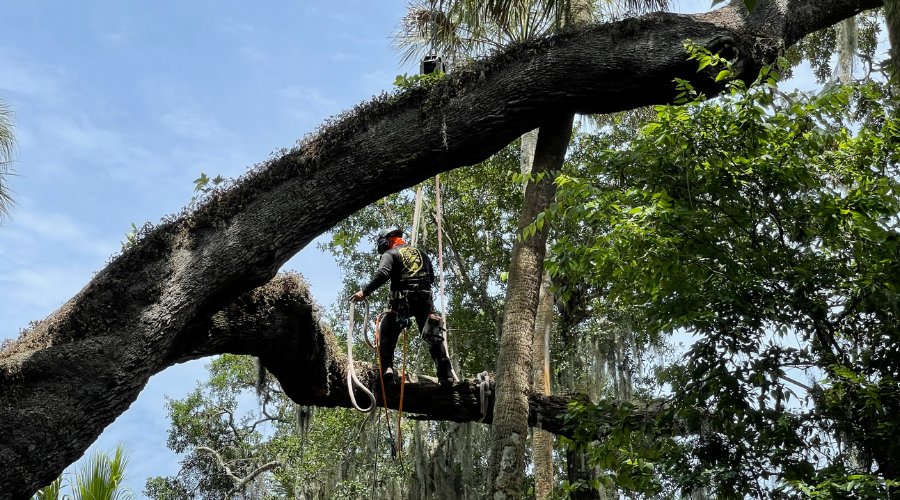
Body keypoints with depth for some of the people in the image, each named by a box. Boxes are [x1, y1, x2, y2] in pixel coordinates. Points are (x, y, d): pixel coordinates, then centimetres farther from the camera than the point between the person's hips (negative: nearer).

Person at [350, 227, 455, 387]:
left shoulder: (390, 254, 3)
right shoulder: (421, 253, 21)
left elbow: (382, 274, -15)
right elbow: (432, 278, 23)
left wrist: (364, 292, -19)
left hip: (402, 301, -4)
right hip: (425, 300, 4)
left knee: (387, 336, 7)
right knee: (434, 337, 10)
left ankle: (387, 369, -10)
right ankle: (446, 374, 2)